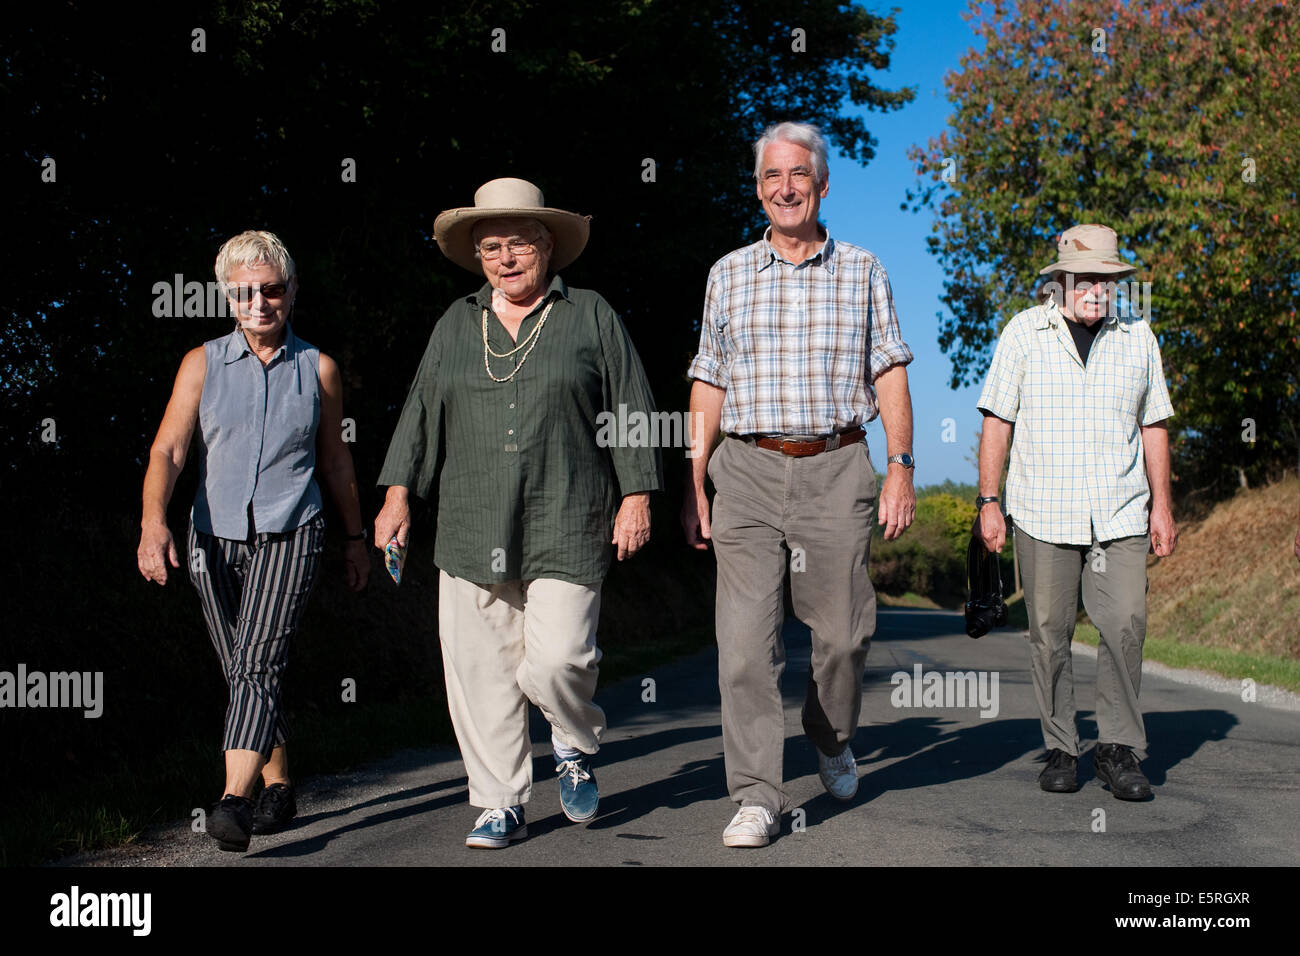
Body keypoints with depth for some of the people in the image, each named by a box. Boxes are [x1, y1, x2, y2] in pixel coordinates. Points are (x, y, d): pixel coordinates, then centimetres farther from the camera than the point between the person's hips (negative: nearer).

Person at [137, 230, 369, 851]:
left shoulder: (318, 368, 6)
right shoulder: (202, 364, 4)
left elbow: (334, 458, 16)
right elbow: (167, 450, -5)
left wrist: (355, 536, 20)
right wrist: (154, 521, -22)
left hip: (290, 535, -2)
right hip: (215, 538, 2)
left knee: (258, 662, -18)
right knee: (244, 675, 10)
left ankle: (234, 801, -25)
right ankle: (278, 787, 25)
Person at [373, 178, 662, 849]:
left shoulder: (590, 317, 7)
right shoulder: (456, 325, 16)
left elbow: (632, 411, 5)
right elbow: (421, 412, 18)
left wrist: (636, 496, -2)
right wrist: (398, 494, 9)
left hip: (566, 528, -3)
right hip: (471, 529, 3)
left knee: (556, 658, -13)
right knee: (479, 670, 0)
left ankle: (576, 745, 19)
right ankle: (500, 804, 13)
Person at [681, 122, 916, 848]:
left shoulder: (863, 271, 9)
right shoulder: (729, 275, 11)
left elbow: (890, 374, 6)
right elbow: (709, 386, 12)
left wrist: (902, 467, -5)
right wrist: (694, 485, 8)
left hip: (836, 469, 0)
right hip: (748, 469, 1)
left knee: (844, 629, 3)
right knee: (747, 634, -7)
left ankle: (832, 737, 33)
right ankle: (758, 797, -1)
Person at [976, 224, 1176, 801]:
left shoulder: (1137, 338, 10)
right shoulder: (1025, 333, 2)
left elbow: (1152, 427, 16)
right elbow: (996, 423, 3)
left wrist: (1161, 505, 11)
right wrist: (988, 502, -3)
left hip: (1121, 515, 2)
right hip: (1044, 515, -1)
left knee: (1126, 627, -8)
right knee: (1050, 634, 1)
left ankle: (1118, 749, 5)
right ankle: (1060, 750, 14)